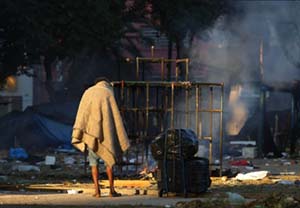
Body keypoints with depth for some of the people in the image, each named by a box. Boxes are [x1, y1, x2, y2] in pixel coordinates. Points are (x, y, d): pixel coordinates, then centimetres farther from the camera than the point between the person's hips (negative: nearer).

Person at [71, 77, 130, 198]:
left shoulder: (88, 92, 11)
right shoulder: (109, 94, 4)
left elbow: (81, 115, 3)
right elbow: (115, 116, -1)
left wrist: (78, 135, 0)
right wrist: (121, 139, 1)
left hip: (91, 131, 1)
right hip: (105, 132, -1)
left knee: (93, 162, 8)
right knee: (109, 160, 10)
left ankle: (97, 191, -1)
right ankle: (112, 190, 5)